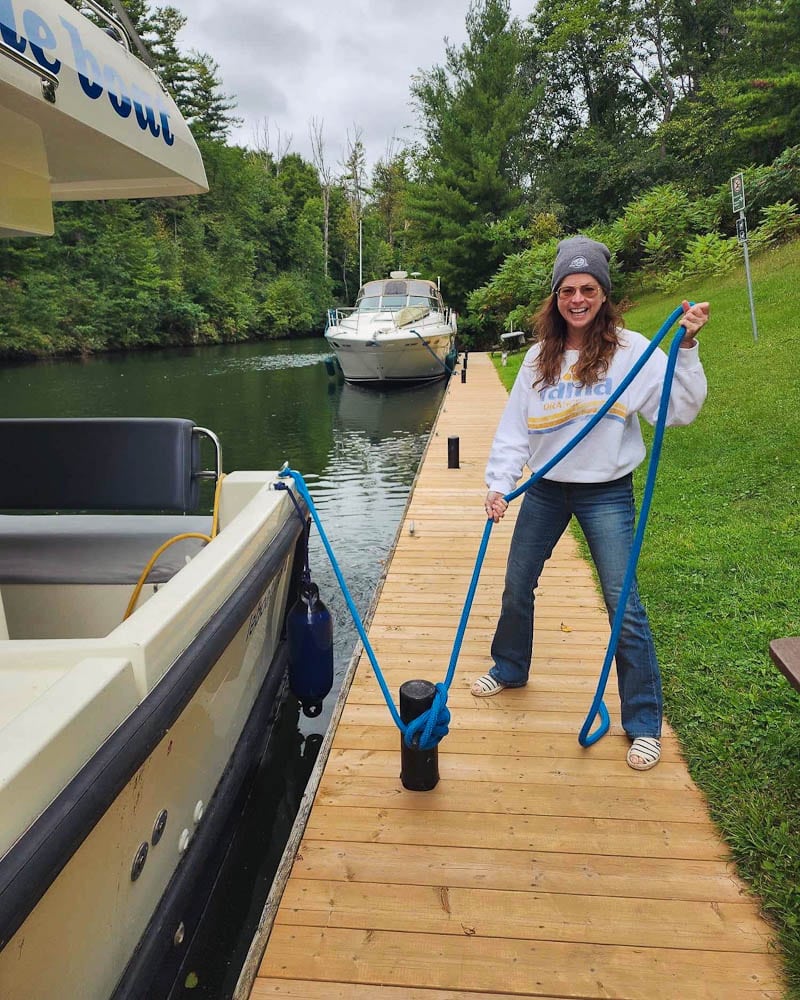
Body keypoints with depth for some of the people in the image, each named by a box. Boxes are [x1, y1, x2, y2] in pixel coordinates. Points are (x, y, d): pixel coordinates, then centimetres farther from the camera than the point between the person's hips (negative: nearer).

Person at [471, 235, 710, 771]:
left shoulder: (631, 349, -9)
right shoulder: (540, 357, 3)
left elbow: (680, 409, -15)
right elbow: (515, 425, 3)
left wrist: (687, 347, -25)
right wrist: (499, 482, -5)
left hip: (606, 492, -4)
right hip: (545, 489, 4)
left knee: (624, 603, -4)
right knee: (517, 588, 14)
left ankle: (645, 722, 13)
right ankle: (510, 669, 41)